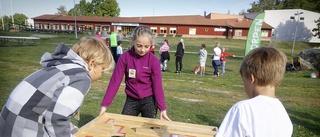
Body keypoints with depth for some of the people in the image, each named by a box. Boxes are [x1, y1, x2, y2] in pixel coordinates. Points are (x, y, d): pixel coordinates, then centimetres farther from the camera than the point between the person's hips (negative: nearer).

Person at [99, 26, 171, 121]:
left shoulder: (153, 60, -13)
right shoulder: (125, 57, -11)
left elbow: (157, 85, -11)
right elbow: (115, 81, -10)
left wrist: (162, 109, -13)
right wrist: (105, 105, -12)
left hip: (149, 100, -1)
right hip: (131, 100, 1)